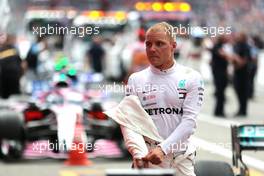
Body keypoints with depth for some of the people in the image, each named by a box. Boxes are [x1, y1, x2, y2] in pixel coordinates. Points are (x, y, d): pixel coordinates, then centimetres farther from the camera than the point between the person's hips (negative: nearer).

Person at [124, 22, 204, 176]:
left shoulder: (191, 78, 2)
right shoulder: (136, 79, 6)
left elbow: (189, 121, -7)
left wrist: (163, 148, -19)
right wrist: (137, 152, -19)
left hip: (181, 157, -1)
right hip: (147, 157, 1)